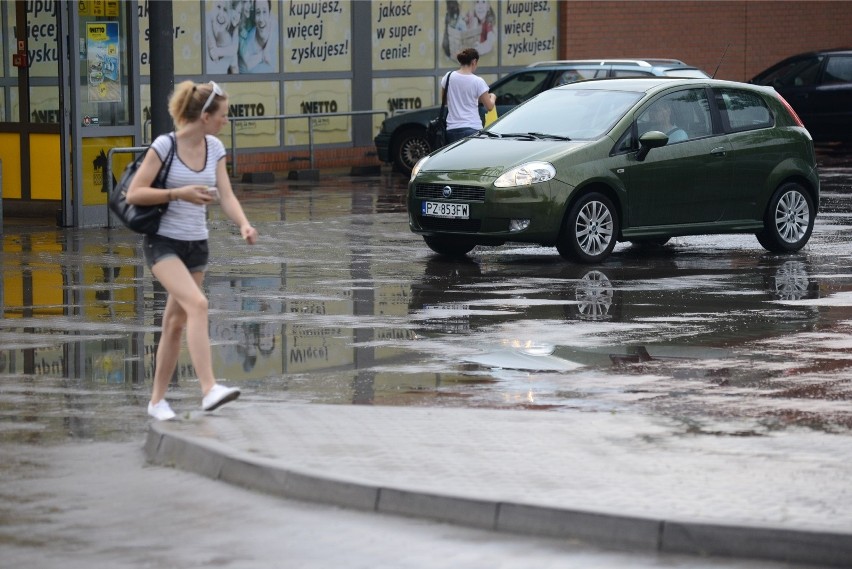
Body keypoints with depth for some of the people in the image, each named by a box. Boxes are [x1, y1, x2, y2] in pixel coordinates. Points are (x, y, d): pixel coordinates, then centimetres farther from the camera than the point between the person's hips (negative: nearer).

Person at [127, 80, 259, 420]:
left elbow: (226, 195, -1)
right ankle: (208, 389, -33)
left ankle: (157, 401, 21)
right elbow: (134, 194, -13)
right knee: (197, 304, -26)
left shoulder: (215, 149, 4)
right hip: (163, 242, -7)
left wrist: (244, 224, -20)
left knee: (176, 323, 11)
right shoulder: (165, 145, -13)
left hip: (196, 245, 7)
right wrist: (179, 193, -22)